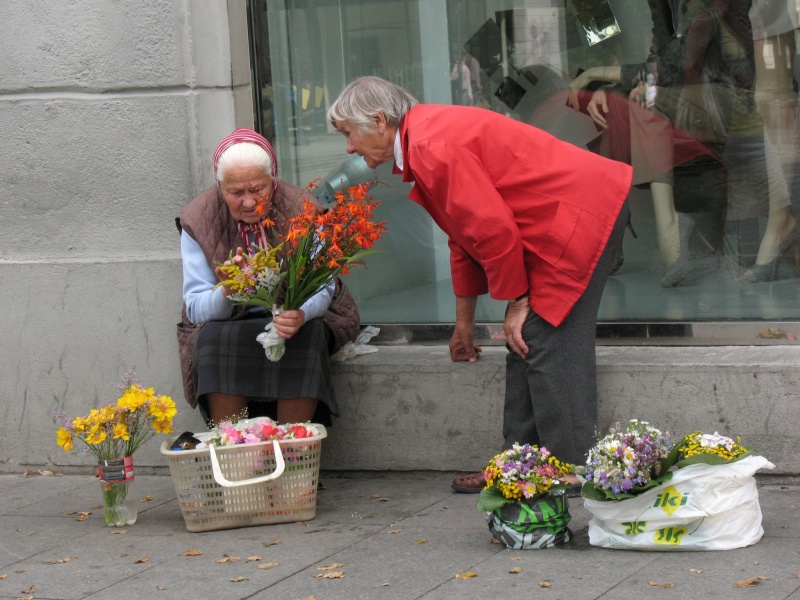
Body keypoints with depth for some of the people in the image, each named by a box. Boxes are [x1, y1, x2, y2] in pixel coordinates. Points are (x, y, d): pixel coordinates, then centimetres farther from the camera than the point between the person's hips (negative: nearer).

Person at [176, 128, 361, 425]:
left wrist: (301, 314, -37)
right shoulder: (198, 221, -7)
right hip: (229, 324, 0)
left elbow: (321, 288, -12)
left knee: (307, 334, -32)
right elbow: (196, 309, -11)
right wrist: (226, 292, -36)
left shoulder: (300, 209, -9)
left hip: (295, 320, 0)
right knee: (212, 339, -31)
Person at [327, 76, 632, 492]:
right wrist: (464, 324, 28)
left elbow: (493, 228, -20)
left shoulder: (433, 147, -19)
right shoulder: (421, 144, 16)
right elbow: (465, 237, 24)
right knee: (526, 347, 11)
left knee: (550, 346, -10)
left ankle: (572, 471, -5)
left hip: (581, 215, -11)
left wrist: (516, 302, -9)